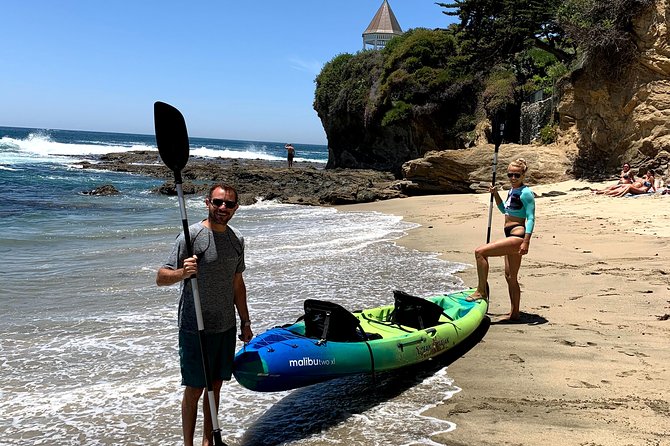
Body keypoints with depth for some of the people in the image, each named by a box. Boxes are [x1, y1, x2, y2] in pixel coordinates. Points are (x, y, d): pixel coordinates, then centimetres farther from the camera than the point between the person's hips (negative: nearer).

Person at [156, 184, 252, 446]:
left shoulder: (237, 239, 7)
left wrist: (245, 322, 17)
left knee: (215, 386, 14)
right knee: (194, 390, 4)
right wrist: (182, 272, -37)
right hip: (196, 329, -6)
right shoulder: (192, 235, -13)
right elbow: (161, 278, -16)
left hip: (227, 327, 6)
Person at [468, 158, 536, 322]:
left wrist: (526, 242, -24)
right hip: (511, 236, 10)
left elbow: (531, 218, -16)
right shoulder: (512, 191, 15)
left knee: (480, 252, -18)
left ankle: (481, 291, -10)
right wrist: (495, 194, 15)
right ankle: (515, 313, 25)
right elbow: (504, 210, 30)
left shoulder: (526, 193, -12)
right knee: (510, 276, 15)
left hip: (517, 236, -10)